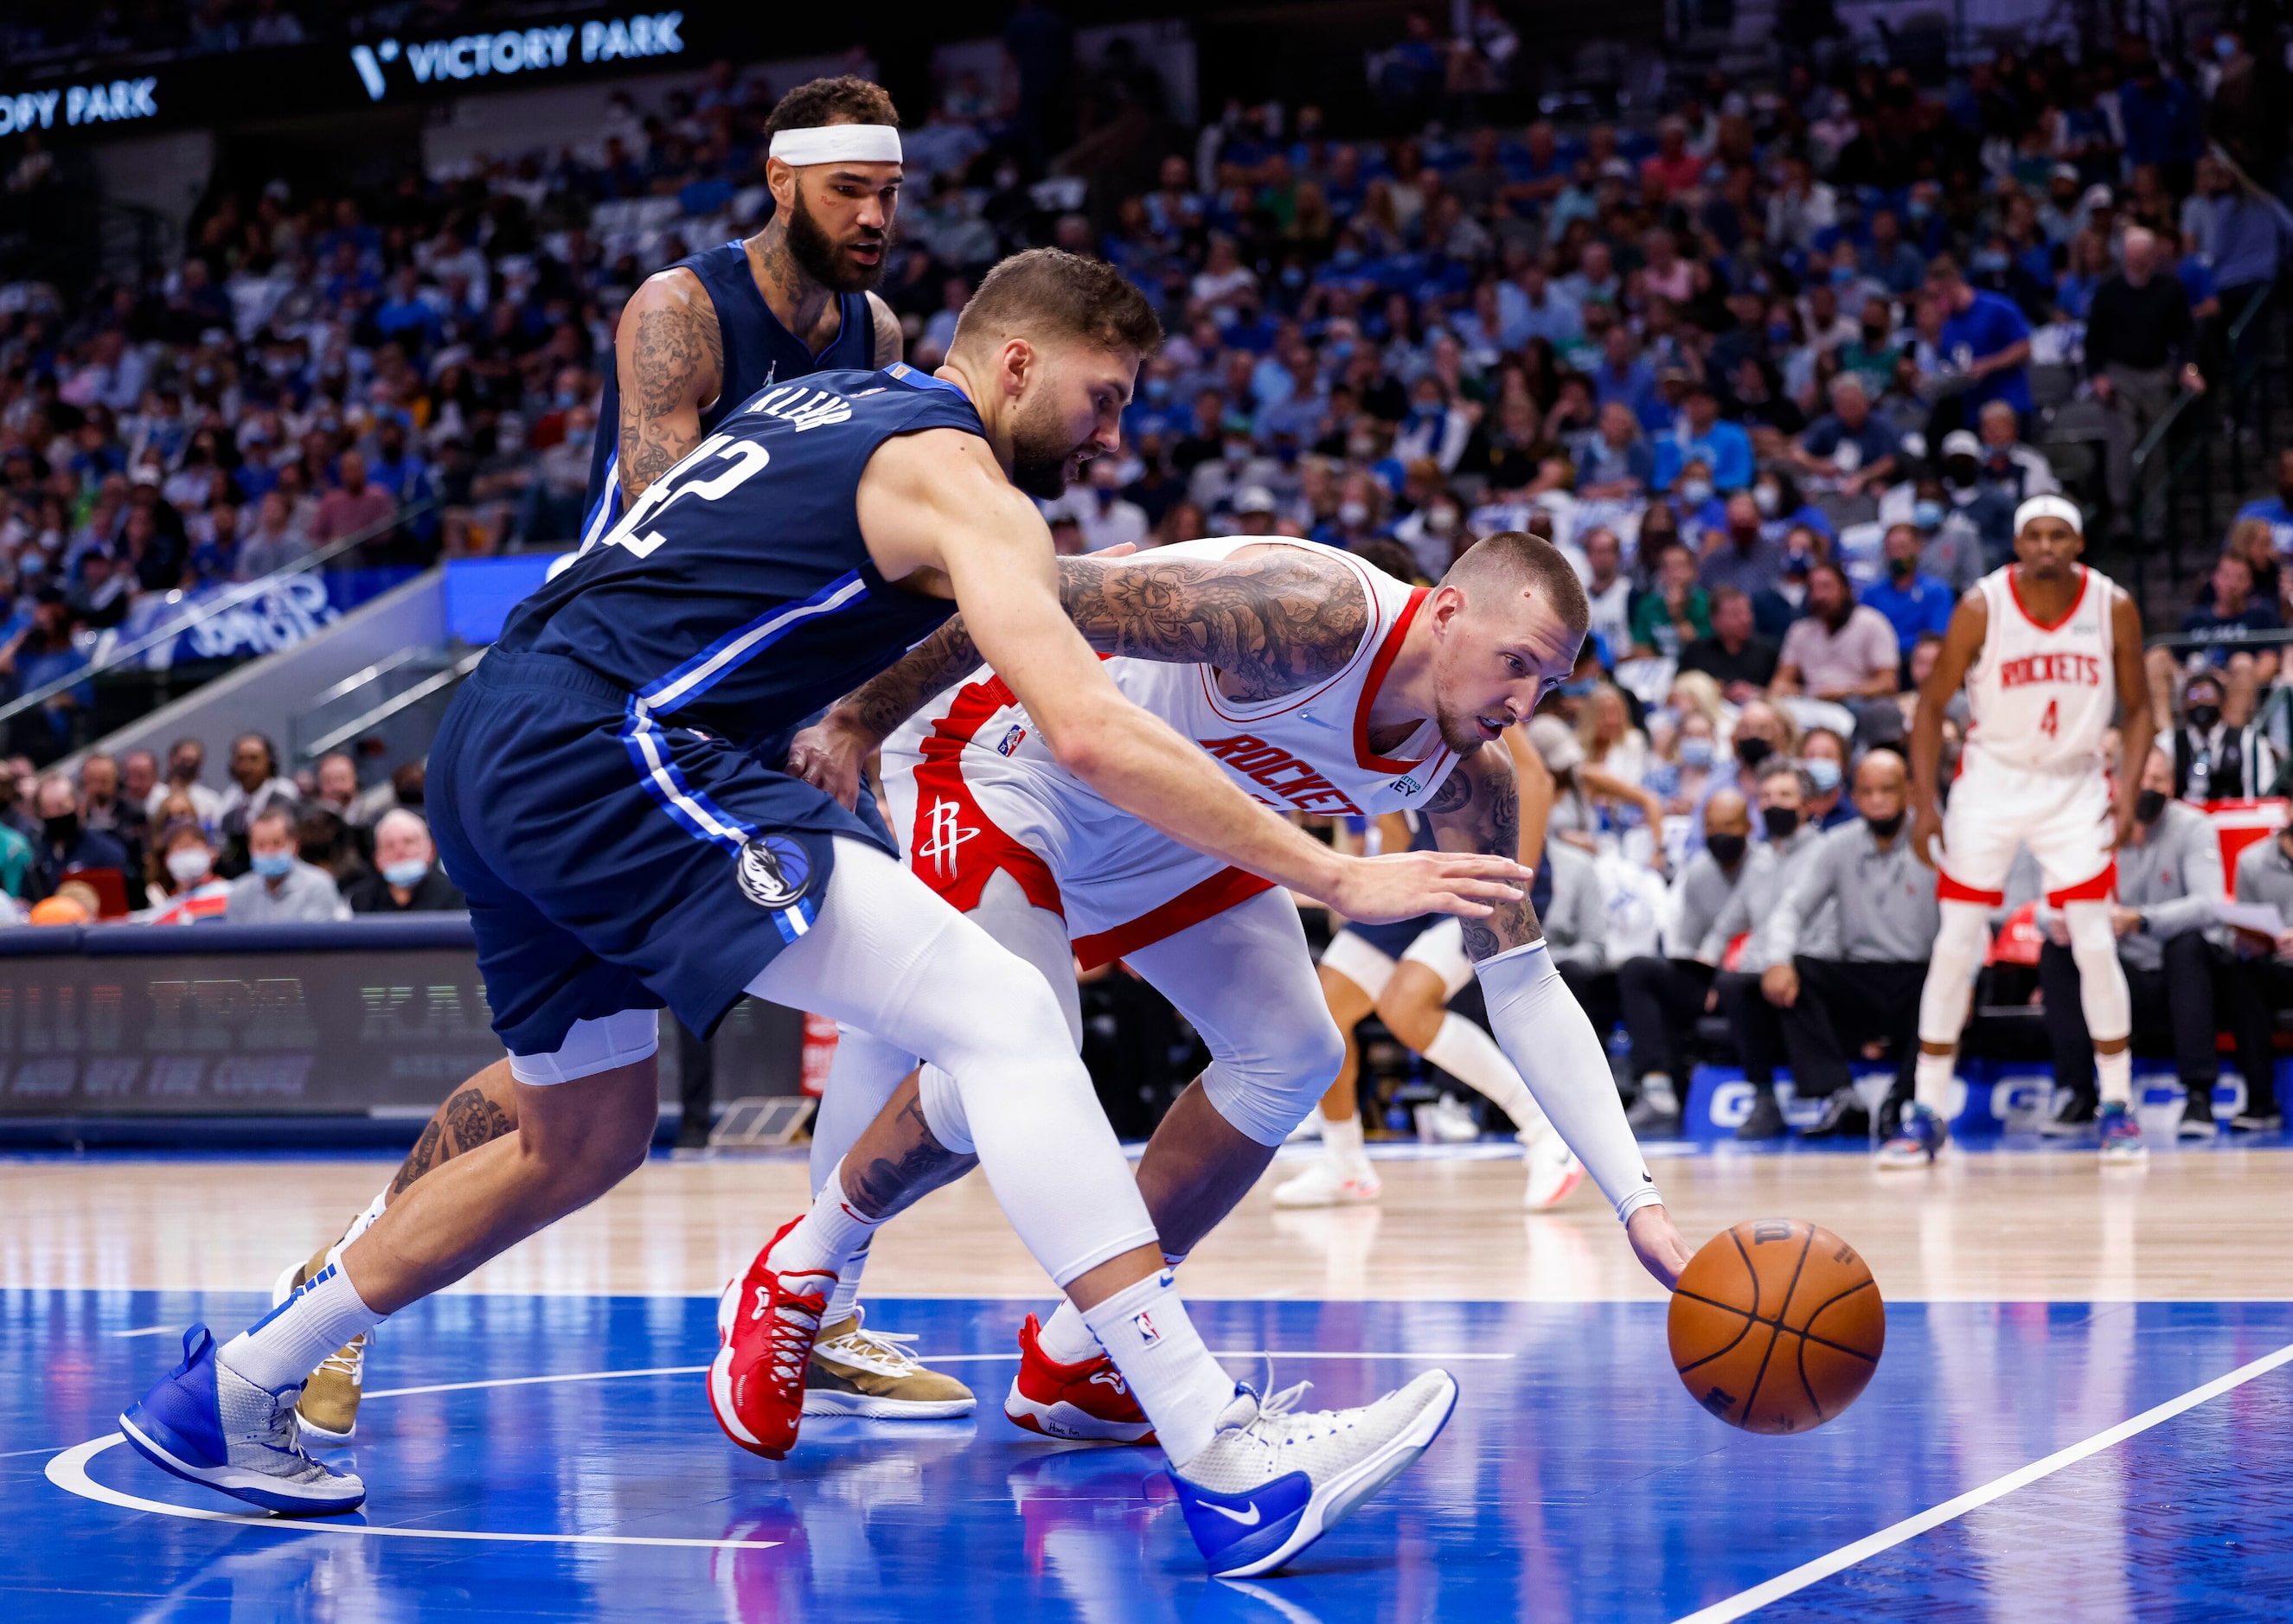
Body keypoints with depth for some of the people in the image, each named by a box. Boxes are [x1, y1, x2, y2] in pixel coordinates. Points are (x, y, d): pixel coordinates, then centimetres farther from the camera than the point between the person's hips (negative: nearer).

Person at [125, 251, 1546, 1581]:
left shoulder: (827, 403, 25)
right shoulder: (958, 478, -2)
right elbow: (1090, 731, -14)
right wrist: (1336, 878, -12)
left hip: (491, 751, 10)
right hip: (607, 750, -10)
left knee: (583, 1145, 26)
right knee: (1004, 1018, -16)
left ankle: (227, 1398, 34)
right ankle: (1232, 1467, -26)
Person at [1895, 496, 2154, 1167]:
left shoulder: (2113, 608, -9)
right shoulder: (1981, 607, -14)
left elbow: (2138, 707, 2)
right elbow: (1932, 705, -5)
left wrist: (2128, 793, -10)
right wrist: (1924, 802, -12)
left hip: (2076, 785, 1)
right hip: (1991, 779, -1)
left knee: (2096, 946, -5)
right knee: (1955, 948, -4)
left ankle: (2117, 1106, 9)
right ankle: (1927, 1114, 3)